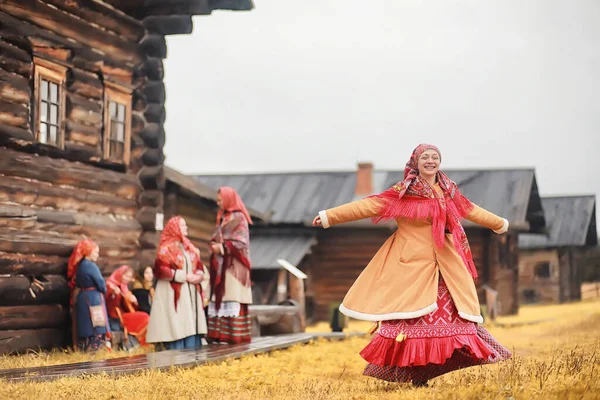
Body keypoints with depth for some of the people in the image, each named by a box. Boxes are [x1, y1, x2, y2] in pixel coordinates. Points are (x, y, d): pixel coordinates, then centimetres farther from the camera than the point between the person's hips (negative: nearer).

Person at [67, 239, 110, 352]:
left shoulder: (79, 266, 12)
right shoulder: (91, 266, -14)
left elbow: (77, 283, 13)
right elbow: (100, 284, -14)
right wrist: (104, 290, 8)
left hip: (81, 298, 8)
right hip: (93, 299, -8)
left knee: (86, 325, 8)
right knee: (95, 325, -6)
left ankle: (84, 349, 8)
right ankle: (95, 348, -8)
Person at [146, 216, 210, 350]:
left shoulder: (189, 248, 18)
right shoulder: (166, 248, -4)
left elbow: (198, 265, 17)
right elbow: (161, 270, -14)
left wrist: (199, 275, -7)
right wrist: (184, 276, -15)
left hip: (191, 293, 7)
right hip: (174, 294, -6)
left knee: (191, 326, 2)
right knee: (177, 328, -9)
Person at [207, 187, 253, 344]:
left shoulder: (238, 218, -8)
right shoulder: (223, 217, 17)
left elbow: (241, 243, -14)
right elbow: (217, 238, 21)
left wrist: (222, 248, -11)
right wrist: (214, 245, 0)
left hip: (233, 266, -9)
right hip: (221, 266, 9)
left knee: (233, 302, -10)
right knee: (219, 301, 4)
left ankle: (236, 337, -9)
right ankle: (221, 336, 5)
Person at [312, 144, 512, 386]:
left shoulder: (449, 191, 13)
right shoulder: (404, 192, -2)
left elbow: (471, 211, 29)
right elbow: (369, 205, -7)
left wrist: (500, 224, 42)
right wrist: (330, 216, -14)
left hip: (445, 264, 5)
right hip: (413, 262, -5)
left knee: (450, 310, -2)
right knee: (411, 315, -9)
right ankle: (412, 372, -4)